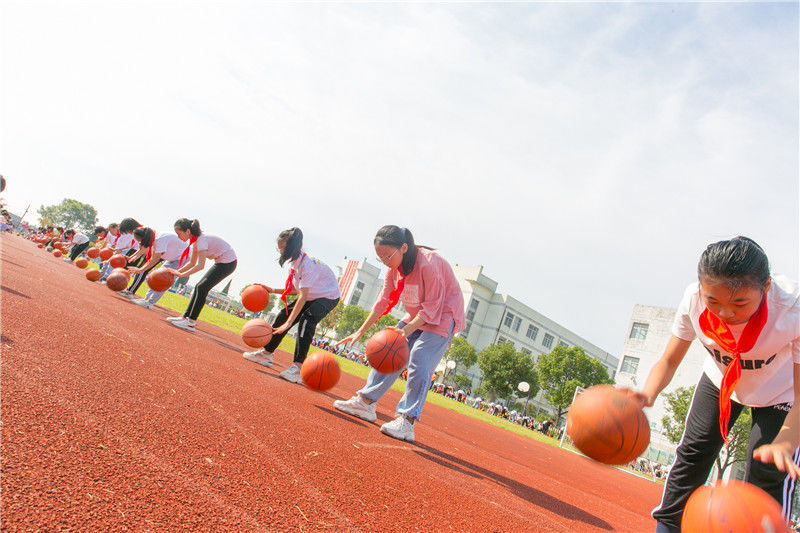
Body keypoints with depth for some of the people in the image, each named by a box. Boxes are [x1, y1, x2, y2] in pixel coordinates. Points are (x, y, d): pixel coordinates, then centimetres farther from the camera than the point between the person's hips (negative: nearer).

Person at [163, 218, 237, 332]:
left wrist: (181, 274, -30)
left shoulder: (202, 239, -24)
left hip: (228, 263, -9)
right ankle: (186, 316, 14)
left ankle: (191, 322, -11)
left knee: (202, 288, -13)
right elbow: (192, 263, 10)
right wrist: (176, 272, -1)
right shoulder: (196, 239, 4)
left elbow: (200, 265, -32)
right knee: (199, 287, 7)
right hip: (220, 262, 9)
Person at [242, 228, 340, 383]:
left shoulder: (307, 263, -29)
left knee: (306, 319, -32)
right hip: (312, 296, 10)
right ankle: (266, 353, 21)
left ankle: (298, 367, -38)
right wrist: (273, 290, -2)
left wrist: (288, 323, -39)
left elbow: (303, 296, -35)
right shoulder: (295, 262, -1)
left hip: (329, 296, -10)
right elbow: (296, 290, 7)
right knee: (283, 315, 7)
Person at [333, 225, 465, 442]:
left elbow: (433, 306, -26)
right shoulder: (395, 266, -4)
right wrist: (361, 331, 1)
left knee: (419, 362, -20)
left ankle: (407, 422, -18)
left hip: (443, 316, -8)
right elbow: (383, 301, 3)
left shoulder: (428, 264, -29)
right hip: (416, 316, 8)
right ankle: (365, 402, 10)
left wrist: (407, 331, -34)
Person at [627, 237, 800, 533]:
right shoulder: (694, 299, -31)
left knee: (768, 475, -10)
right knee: (692, 452, 3)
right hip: (720, 378, 2)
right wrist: (648, 394, -41)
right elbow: (669, 360, -20)